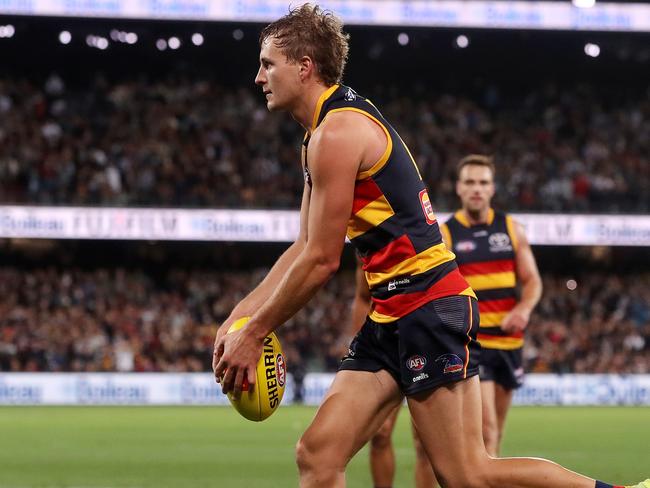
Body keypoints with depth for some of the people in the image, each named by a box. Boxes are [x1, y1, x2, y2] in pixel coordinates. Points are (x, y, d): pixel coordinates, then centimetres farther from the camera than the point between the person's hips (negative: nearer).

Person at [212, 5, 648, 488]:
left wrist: (253, 334, -6)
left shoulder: (337, 132, -13)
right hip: (392, 318, 10)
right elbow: (306, 246, 21)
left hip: (429, 307, -10)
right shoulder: (322, 134, 19)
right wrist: (241, 314, 14)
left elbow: (321, 261, -14)